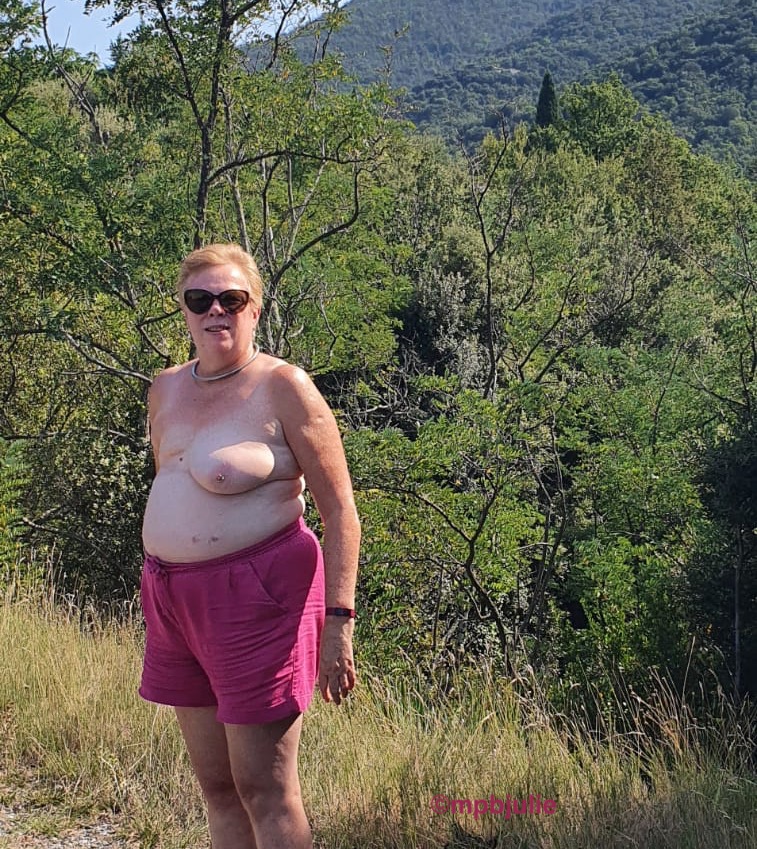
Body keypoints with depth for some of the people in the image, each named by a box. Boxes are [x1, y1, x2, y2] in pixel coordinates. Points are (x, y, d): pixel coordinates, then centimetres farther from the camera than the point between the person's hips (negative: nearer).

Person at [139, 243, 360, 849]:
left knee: (263, 789, -1)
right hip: (173, 597, 7)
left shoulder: (283, 387, -9)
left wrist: (338, 622, -16)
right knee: (215, 783, 14)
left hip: (254, 596, -7)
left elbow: (340, 510, -11)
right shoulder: (166, 390, 11)